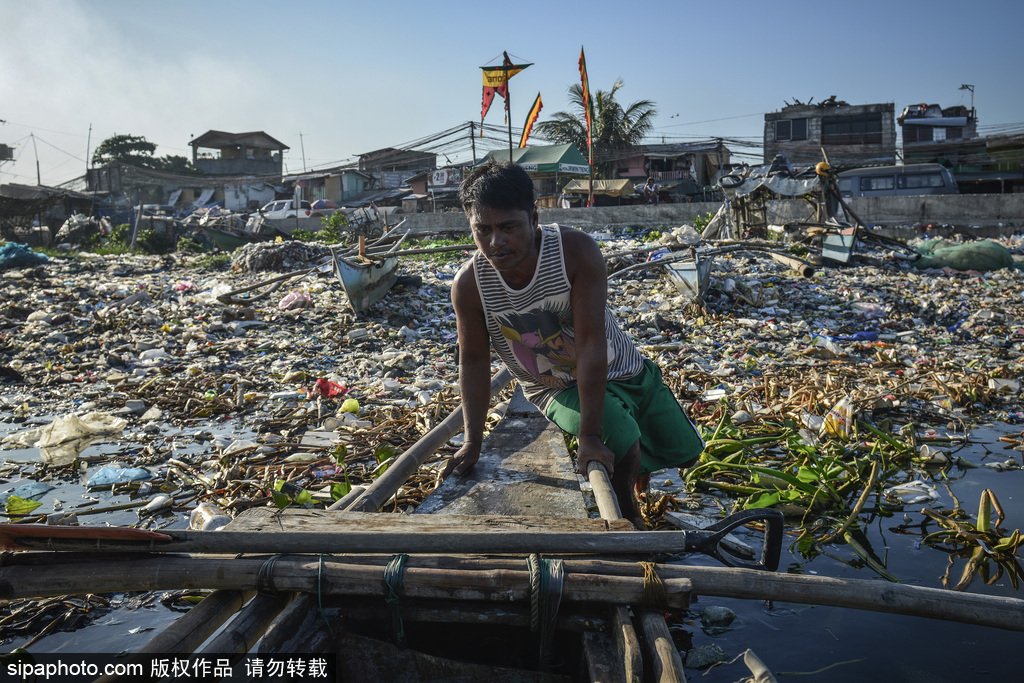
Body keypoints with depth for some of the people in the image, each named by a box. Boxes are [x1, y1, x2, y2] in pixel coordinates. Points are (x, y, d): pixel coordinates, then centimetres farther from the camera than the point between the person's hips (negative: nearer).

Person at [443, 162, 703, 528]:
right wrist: (473, 441, -10)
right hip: (558, 389, -1)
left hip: (621, 370, 1)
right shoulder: (469, 284, -24)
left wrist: (589, 435, -34)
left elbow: (590, 343, -33)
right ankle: (629, 518, 5)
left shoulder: (577, 250, -31)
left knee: (681, 452, 11)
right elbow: (473, 361, -11)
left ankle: (639, 461, 49)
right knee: (623, 446, -28)